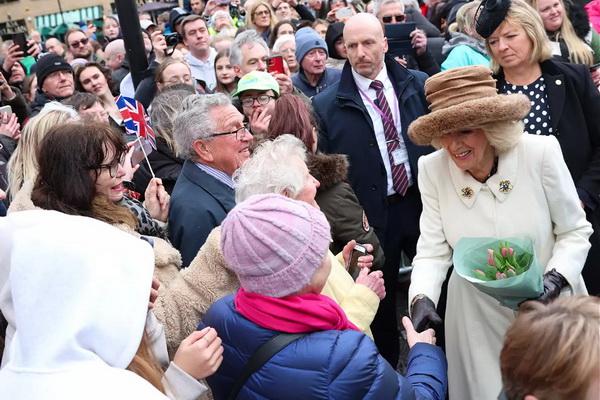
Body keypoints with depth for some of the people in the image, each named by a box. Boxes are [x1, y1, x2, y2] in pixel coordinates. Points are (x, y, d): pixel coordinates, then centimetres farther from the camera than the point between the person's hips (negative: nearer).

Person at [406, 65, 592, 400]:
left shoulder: (541, 152, -17)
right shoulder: (432, 169, -11)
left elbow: (575, 231, -7)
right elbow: (433, 250, -9)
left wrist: (556, 279, -22)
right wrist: (422, 297, -26)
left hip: (548, 307, -1)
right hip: (478, 315, 1)